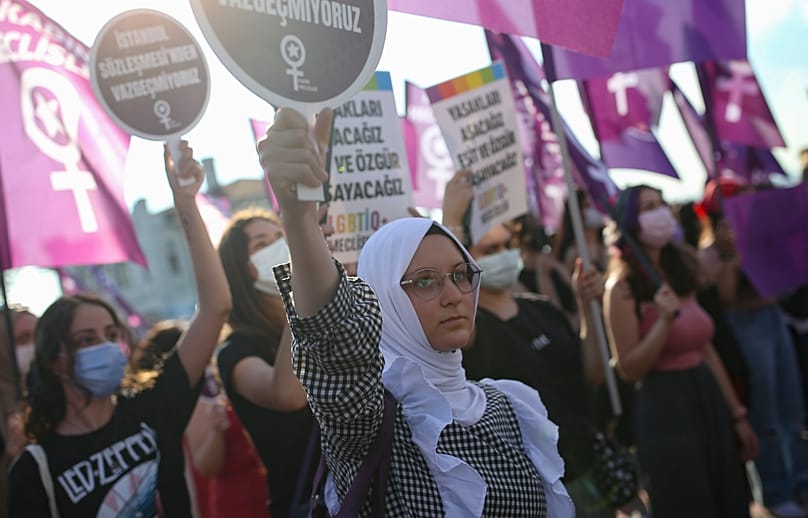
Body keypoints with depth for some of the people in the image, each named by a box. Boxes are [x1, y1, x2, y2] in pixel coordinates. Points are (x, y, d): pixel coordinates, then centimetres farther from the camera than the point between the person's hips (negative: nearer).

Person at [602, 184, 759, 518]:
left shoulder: (681, 274, 10)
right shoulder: (622, 288, -11)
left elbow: (706, 350, 14)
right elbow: (628, 370, -14)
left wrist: (737, 413, 14)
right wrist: (665, 320, -24)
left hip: (709, 399, 7)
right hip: (665, 408, -7)